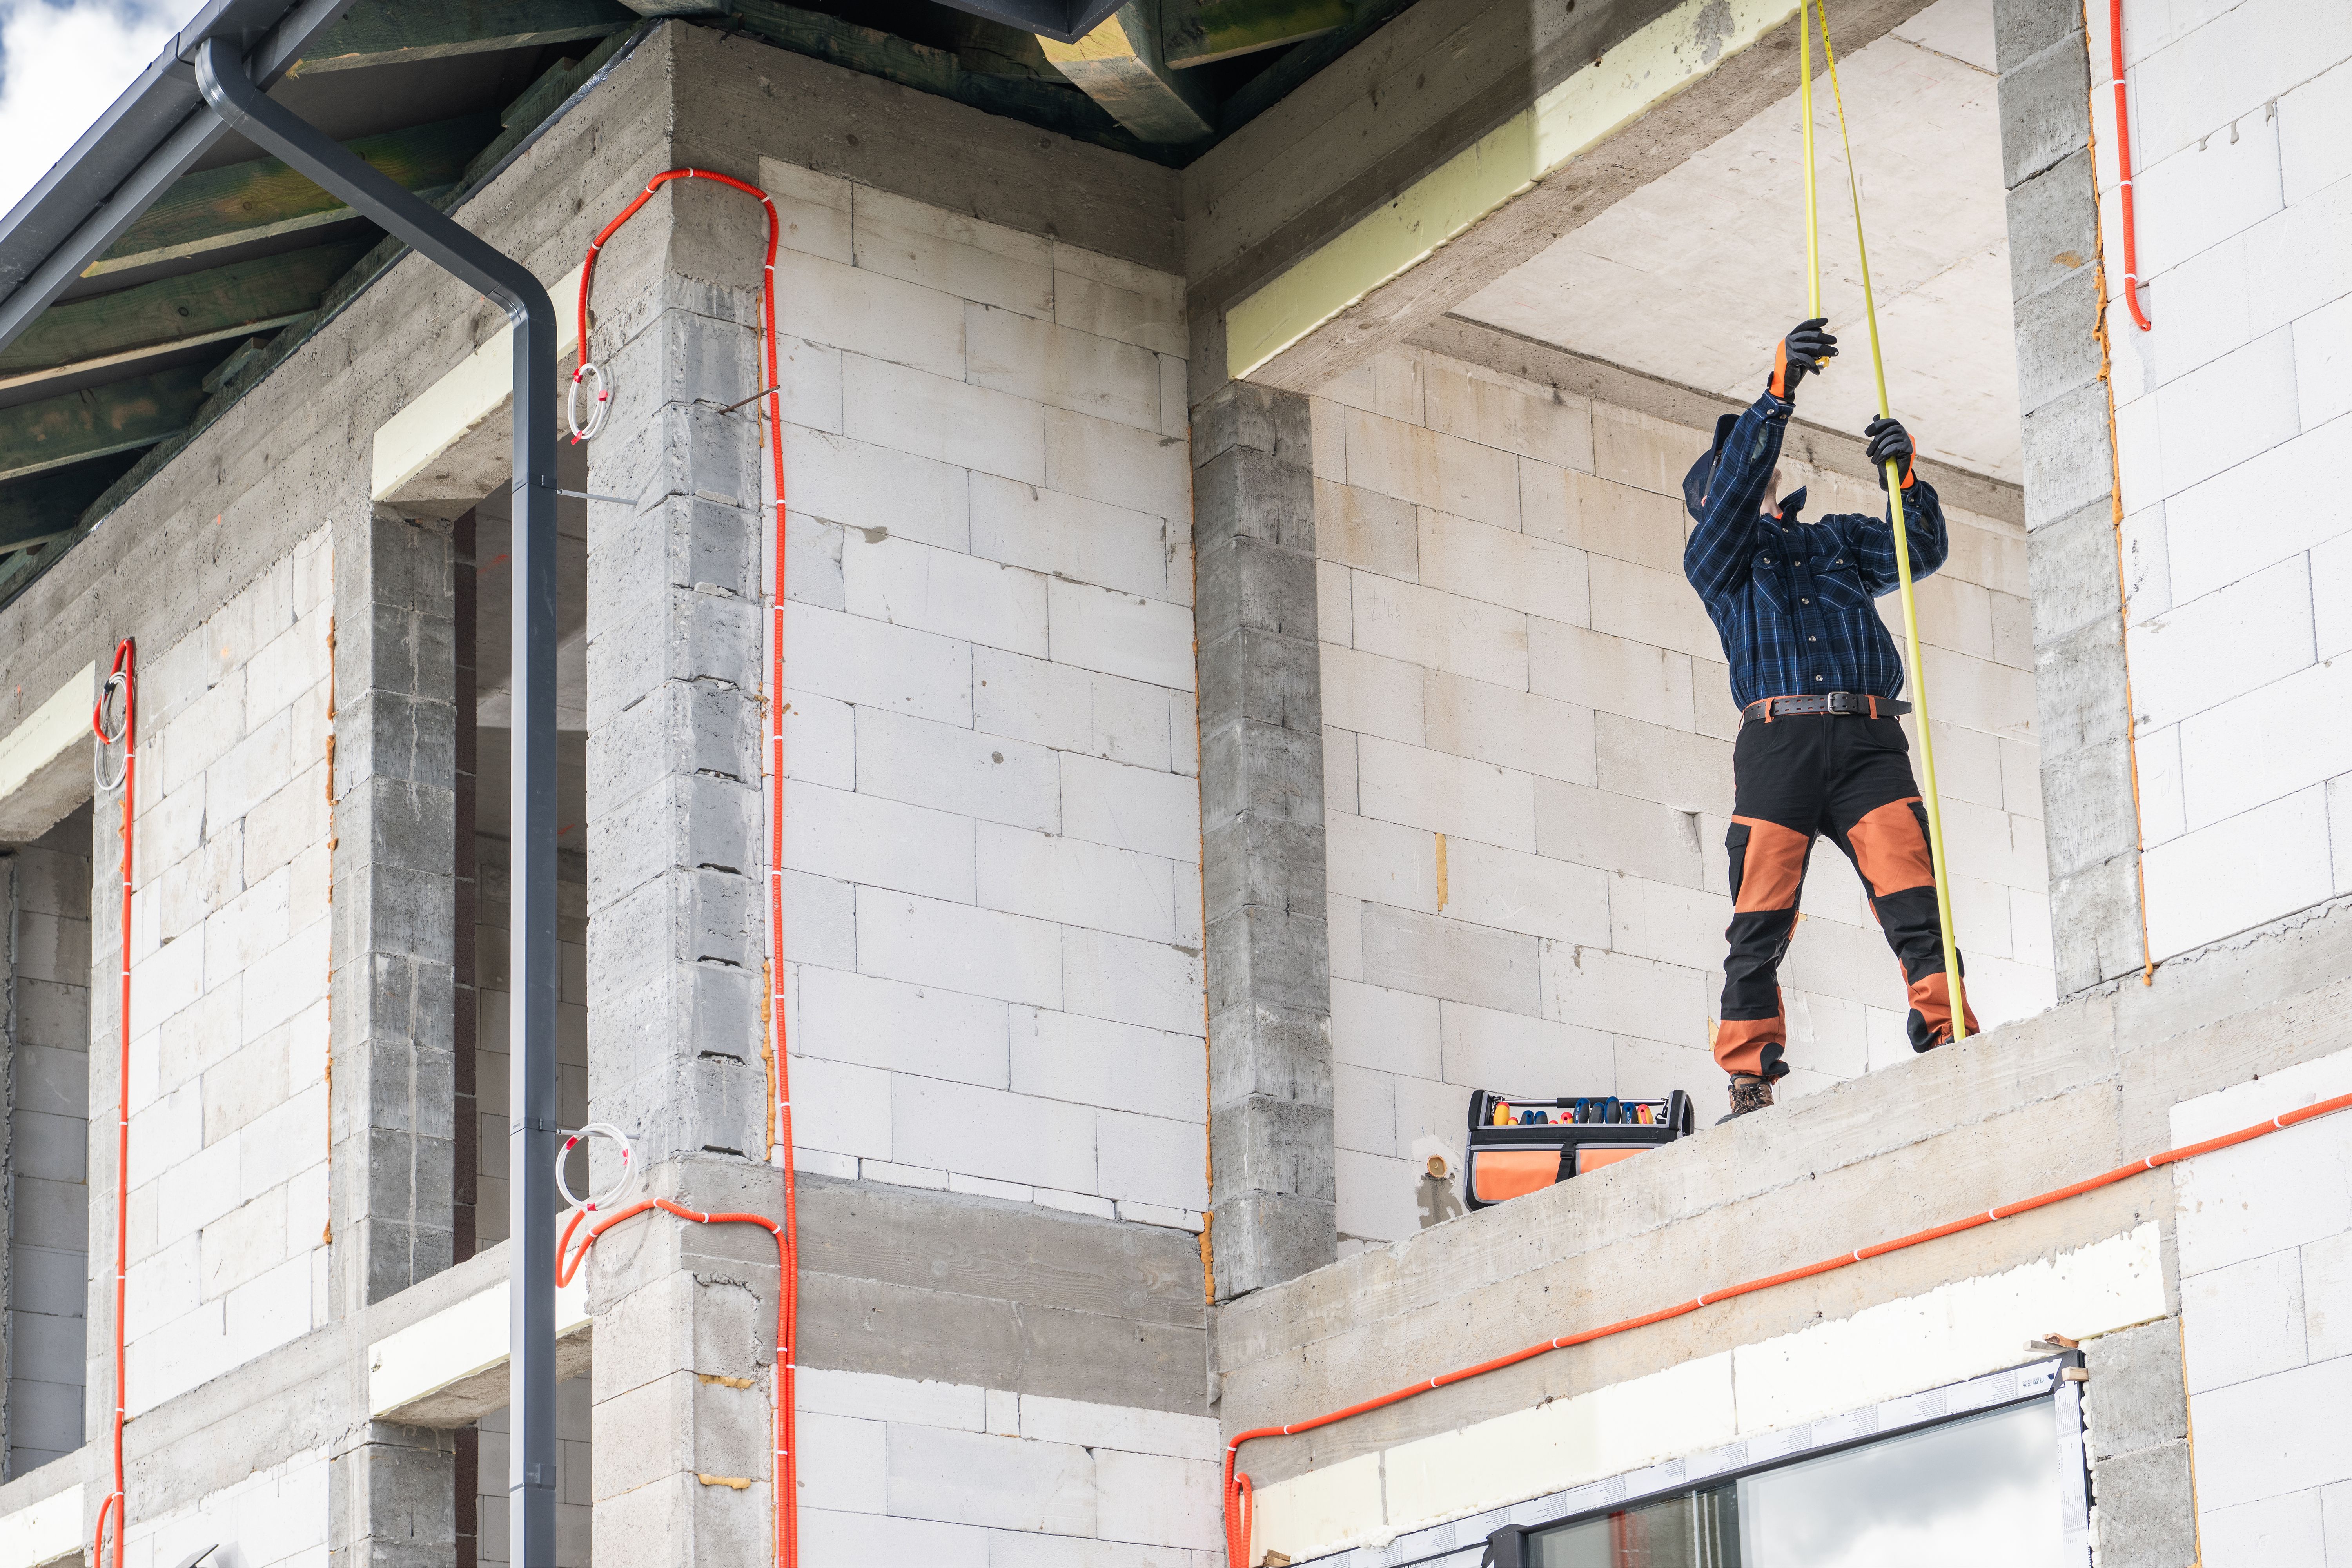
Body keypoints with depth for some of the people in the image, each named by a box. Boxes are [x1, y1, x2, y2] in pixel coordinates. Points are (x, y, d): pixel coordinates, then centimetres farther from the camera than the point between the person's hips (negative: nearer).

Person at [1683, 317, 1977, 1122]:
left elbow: (1924, 550, 14)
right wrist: (1780, 388, -9)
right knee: (1760, 923, -8)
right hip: (1778, 739, -2)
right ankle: (1750, 1080, -7)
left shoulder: (1842, 539, 29)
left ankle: (1950, 1045, -17)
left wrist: (1905, 476, -4)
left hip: (1868, 743, 2)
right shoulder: (1715, 555, 18)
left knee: (1915, 902, -12)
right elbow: (1734, 493, -1)